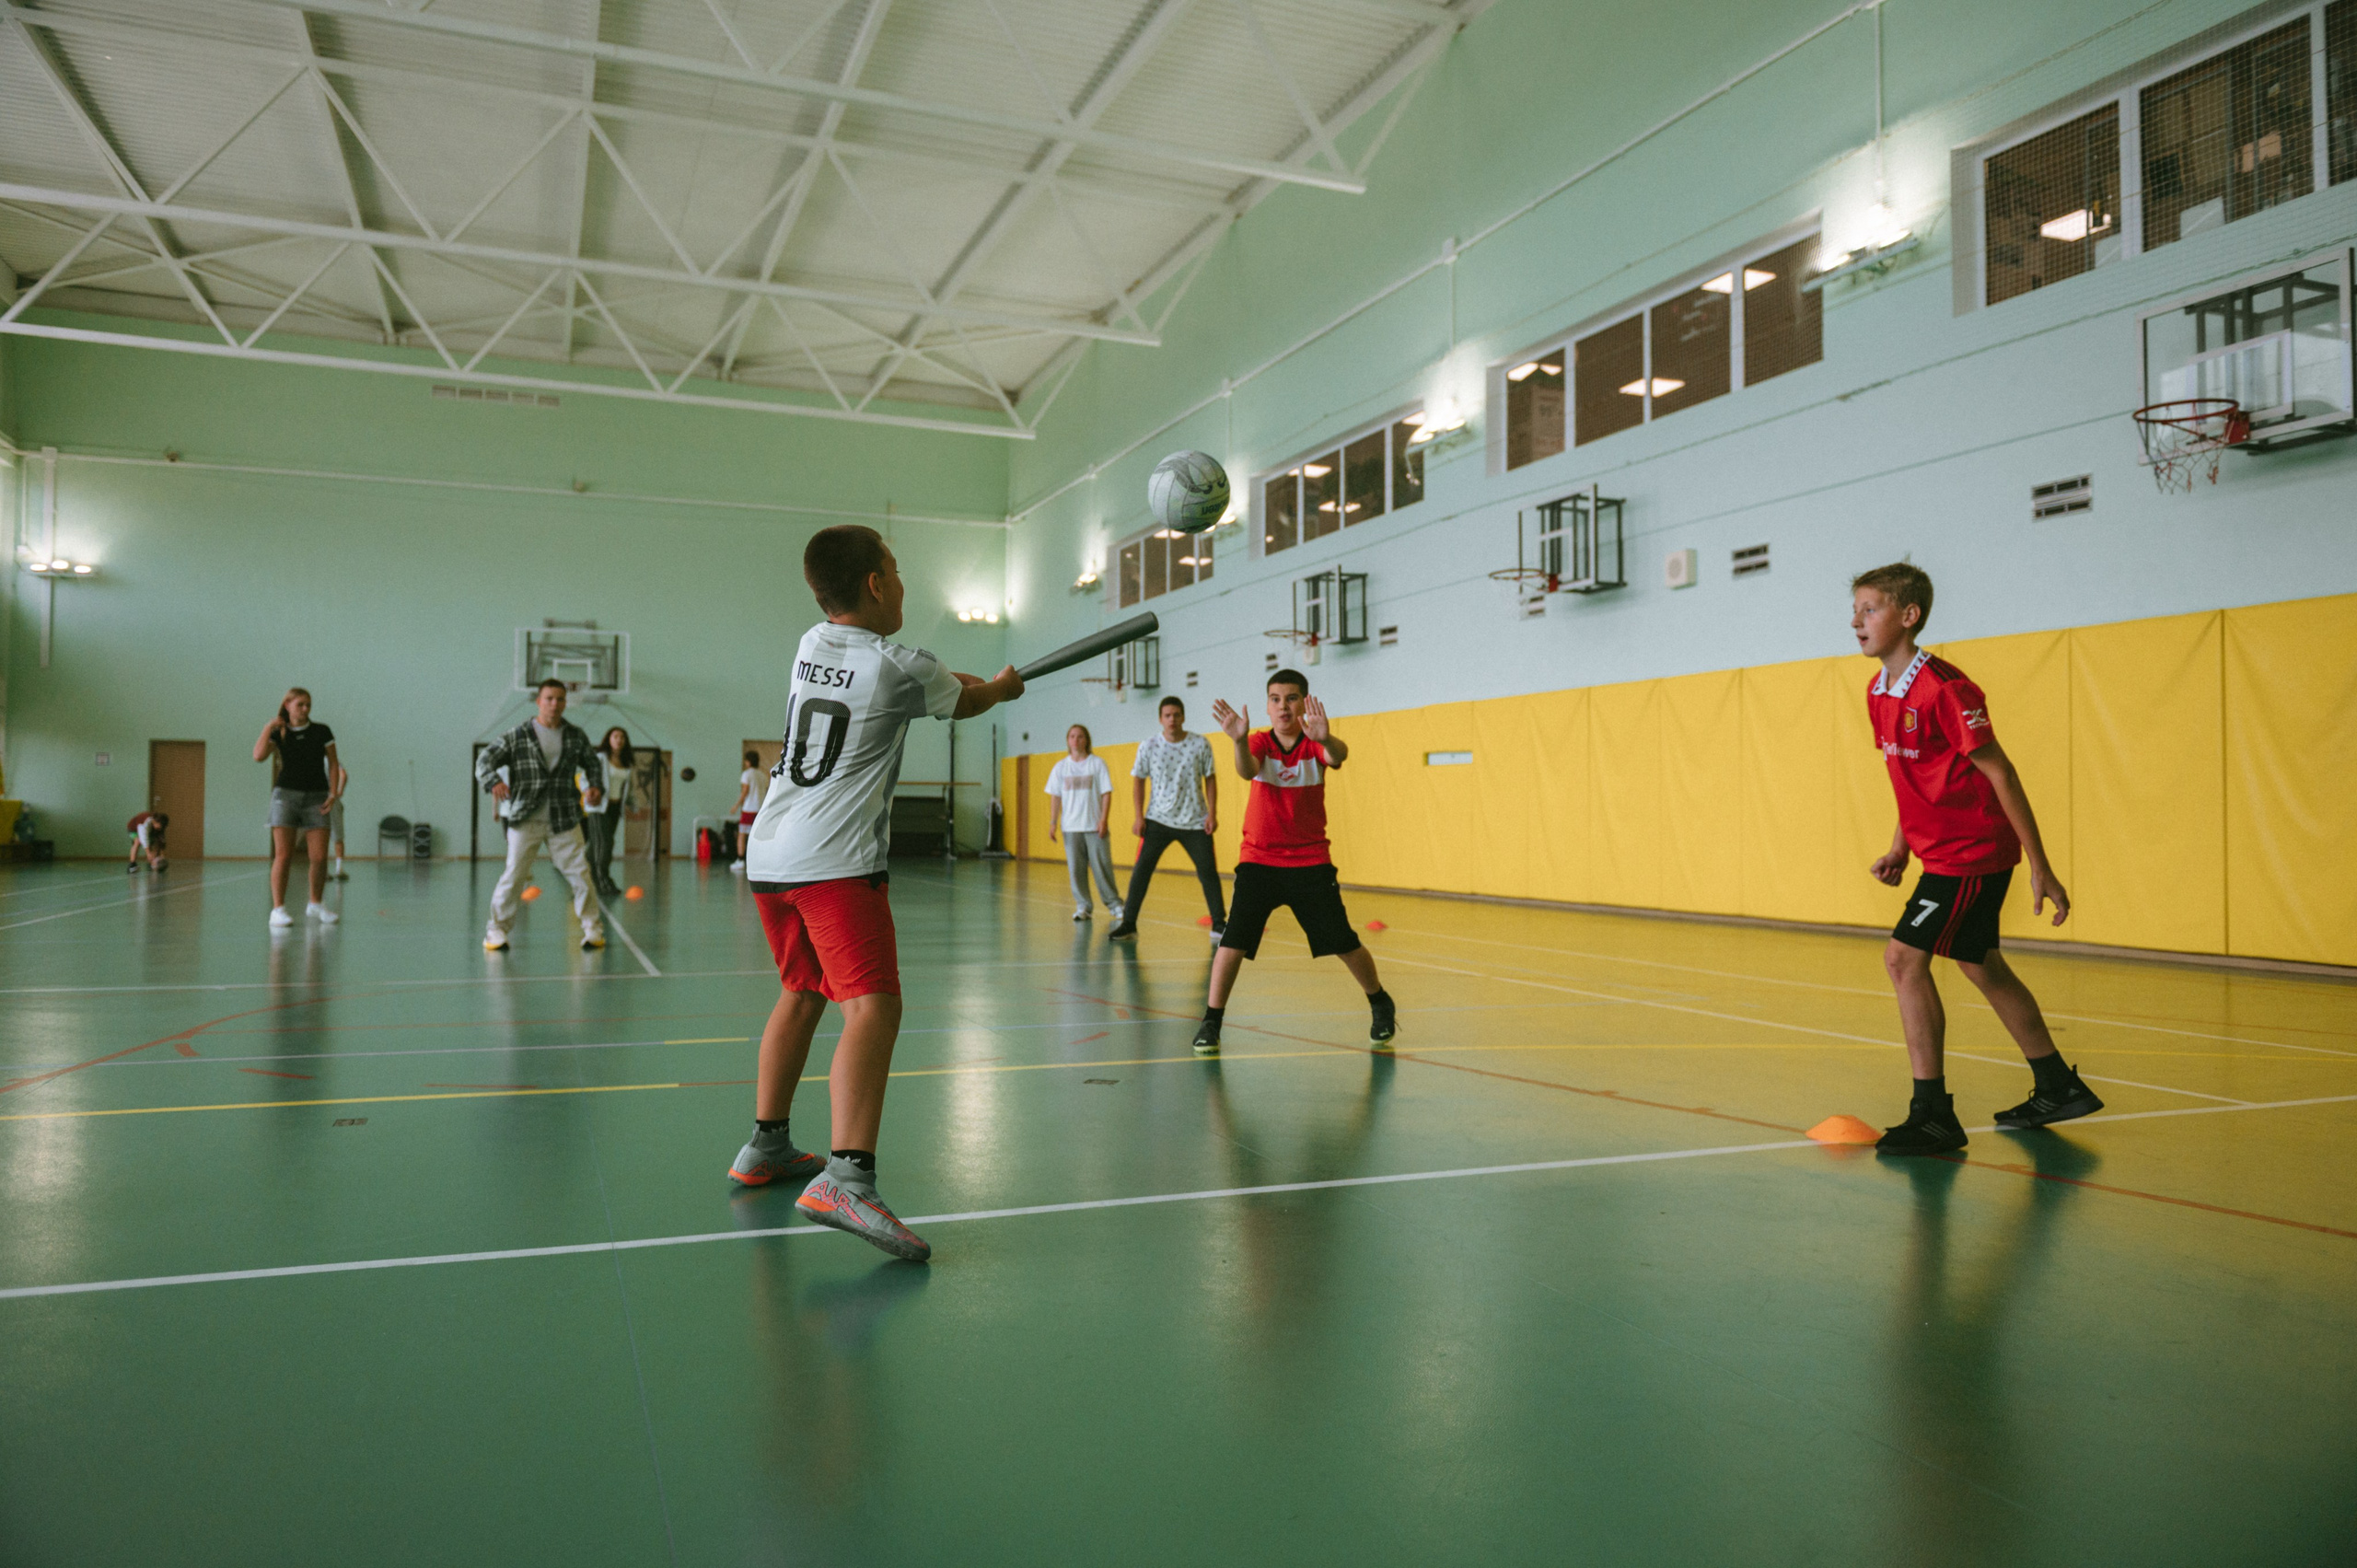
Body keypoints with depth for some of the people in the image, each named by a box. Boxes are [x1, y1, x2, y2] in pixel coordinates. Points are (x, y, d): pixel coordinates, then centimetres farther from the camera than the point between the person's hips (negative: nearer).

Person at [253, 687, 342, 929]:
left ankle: (315, 904, 16)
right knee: (283, 856, -8)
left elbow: (333, 764, 6)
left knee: (319, 857, -4)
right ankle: (278, 908, -3)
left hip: (316, 798, 1)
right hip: (286, 794, -1)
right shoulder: (278, 734, 6)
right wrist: (268, 728, -9)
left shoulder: (321, 732, 6)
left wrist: (334, 793, -4)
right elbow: (259, 756, -11)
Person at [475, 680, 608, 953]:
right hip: (525, 820, -2)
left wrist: (596, 787, 1)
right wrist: (494, 781, -25)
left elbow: (593, 763, 21)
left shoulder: (575, 736, 8)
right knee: (514, 875, -3)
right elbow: (485, 760, -4)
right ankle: (497, 930, 13)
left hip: (565, 820, 2)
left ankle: (593, 928, 12)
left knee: (580, 873, 0)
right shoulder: (517, 736, -1)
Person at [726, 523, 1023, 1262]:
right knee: (872, 1006, -16)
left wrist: (975, 681, 44)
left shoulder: (811, 646, 15)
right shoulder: (899, 667, -5)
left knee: (802, 994, 22)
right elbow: (964, 701, 17)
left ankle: (766, 1146, 33)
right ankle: (847, 1176, -32)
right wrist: (1003, 687, 38)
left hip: (770, 855, 8)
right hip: (836, 862, -8)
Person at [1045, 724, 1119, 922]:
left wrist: (1104, 819, -10)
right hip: (1071, 826, 2)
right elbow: (1056, 796, 10)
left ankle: (1113, 904, 11)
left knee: (1102, 865, -2)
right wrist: (1053, 822, 5)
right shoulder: (1061, 766, 7)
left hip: (1095, 825, -2)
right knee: (1076, 868, 2)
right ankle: (1083, 906, 12)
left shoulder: (1097, 763, -1)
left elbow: (1106, 793, -2)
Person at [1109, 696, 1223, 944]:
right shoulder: (1149, 746, -3)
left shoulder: (1201, 745, -4)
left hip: (1195, 821, 0)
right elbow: (1138, 781, 4)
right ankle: (1129, 924, 2)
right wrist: (1138, 816, -3)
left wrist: (1212, 814, -3)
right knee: (1141, 870, -5)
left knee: (1208, 872, 1)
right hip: (1158, 820, 0)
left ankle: (1219, 924, 13)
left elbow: (1210, 779, 3)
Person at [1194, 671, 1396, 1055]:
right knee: (1234, 940, -12)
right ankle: (1211, 1022, 0)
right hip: (1258, 861, 0)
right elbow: (1247, 771, -28)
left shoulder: (1315, 744, -5)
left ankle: (1381, 1005, 28)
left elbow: (1339, 755, -30)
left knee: (1344, 942, 4)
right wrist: (1239, 741, -52)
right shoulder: (1260, 742, -5)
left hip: (1311, 862, 0)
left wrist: (1326, 739, -55)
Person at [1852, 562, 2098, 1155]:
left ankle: (1933, 1115, -9)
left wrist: (2040, 868, -17)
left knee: (1903, 956, -15)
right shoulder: (1879, 693, 6)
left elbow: (2000, 774, -18)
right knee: (1980, 965, 19)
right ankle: (2058, 1089, 35)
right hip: (1942, 851, 10)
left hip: (1973, 851, -10)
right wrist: (1899, 850, 12)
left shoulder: (1943, 688, -21)